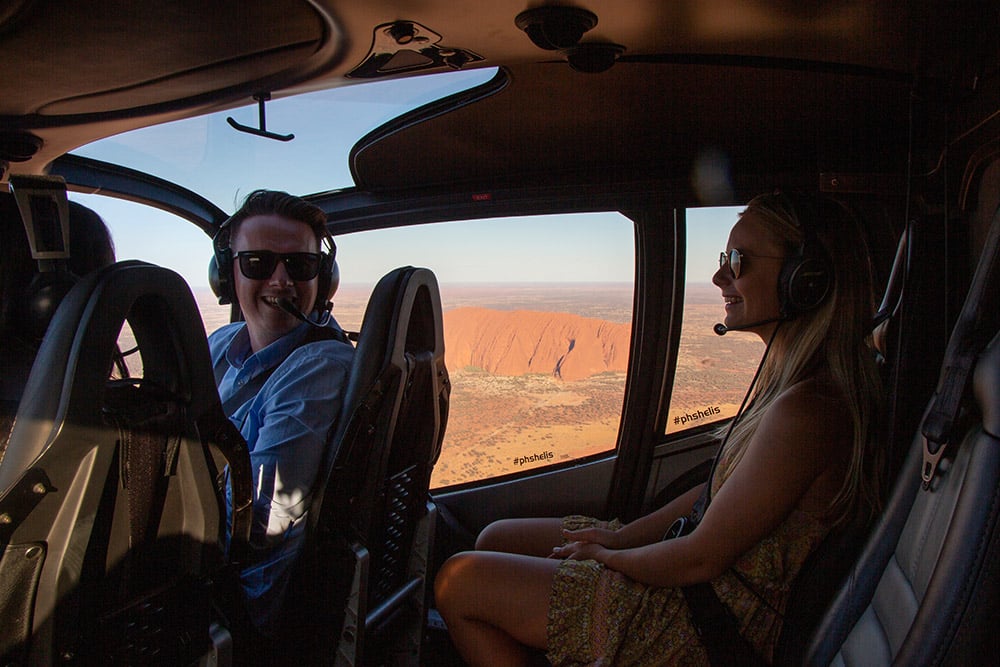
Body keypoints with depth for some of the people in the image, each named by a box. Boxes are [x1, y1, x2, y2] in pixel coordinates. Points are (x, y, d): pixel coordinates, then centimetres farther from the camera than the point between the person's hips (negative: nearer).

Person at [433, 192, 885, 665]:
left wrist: (607, 555, -6)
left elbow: (700, 559, -23)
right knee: (495, 540, 14)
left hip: (707, 629, -9)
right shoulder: (784, 376, 3)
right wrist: (622, 536, 4)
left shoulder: (807, 410, -29)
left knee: (459, 582, -7)